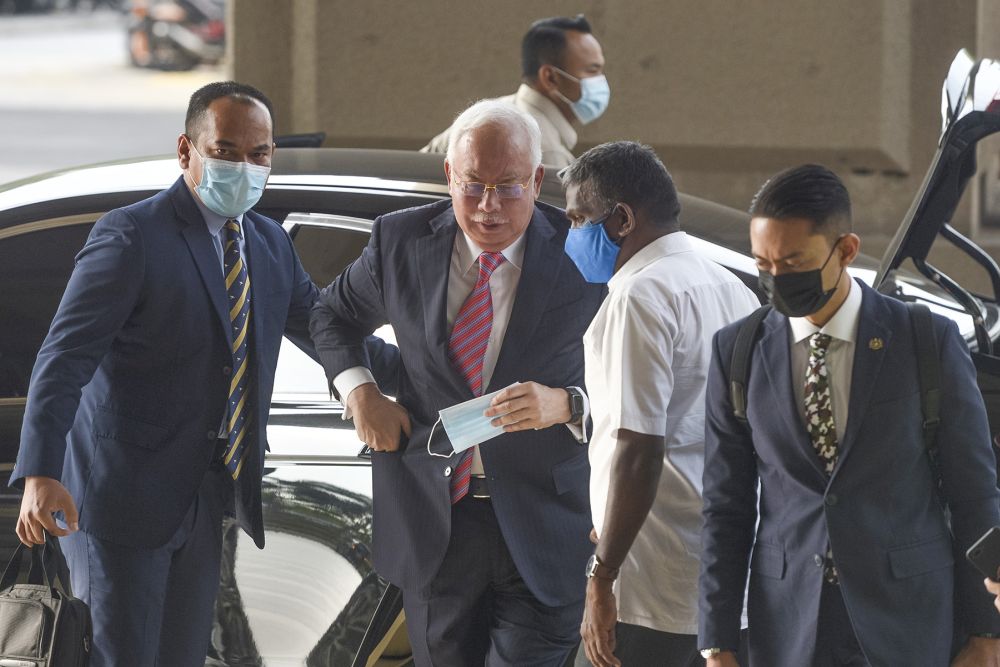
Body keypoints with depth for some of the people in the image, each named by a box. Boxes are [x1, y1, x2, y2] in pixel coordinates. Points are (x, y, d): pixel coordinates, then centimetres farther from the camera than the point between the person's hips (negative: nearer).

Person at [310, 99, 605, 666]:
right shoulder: (402, 241, 0)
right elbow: (333, 315, 18)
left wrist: (566, 405, -25)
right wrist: (359, 392, 1)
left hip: (541, 530, -3)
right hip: (435, 525, 3)